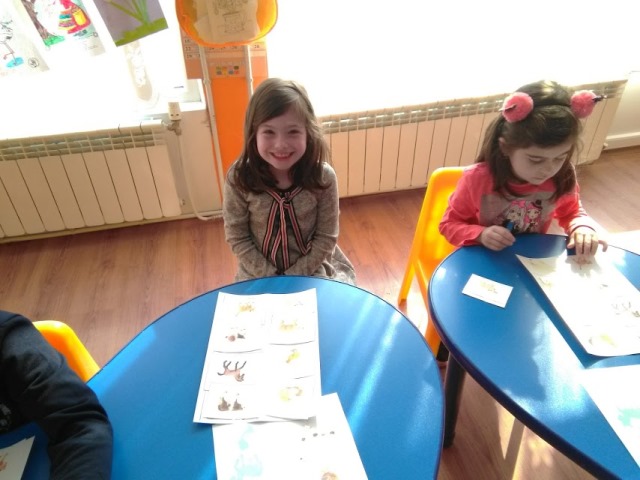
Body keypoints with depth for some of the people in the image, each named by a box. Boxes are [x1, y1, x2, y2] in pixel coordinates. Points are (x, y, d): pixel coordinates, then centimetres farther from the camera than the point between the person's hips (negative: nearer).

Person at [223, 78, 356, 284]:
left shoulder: (323, 177, -16)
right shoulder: (239, 178, -17)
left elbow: (326, 237, -9)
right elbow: (237, 237, -9)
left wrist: (293, 277, -13)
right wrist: (270, 278, -13)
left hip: (312, 271, 0)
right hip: (258, 276, 0)